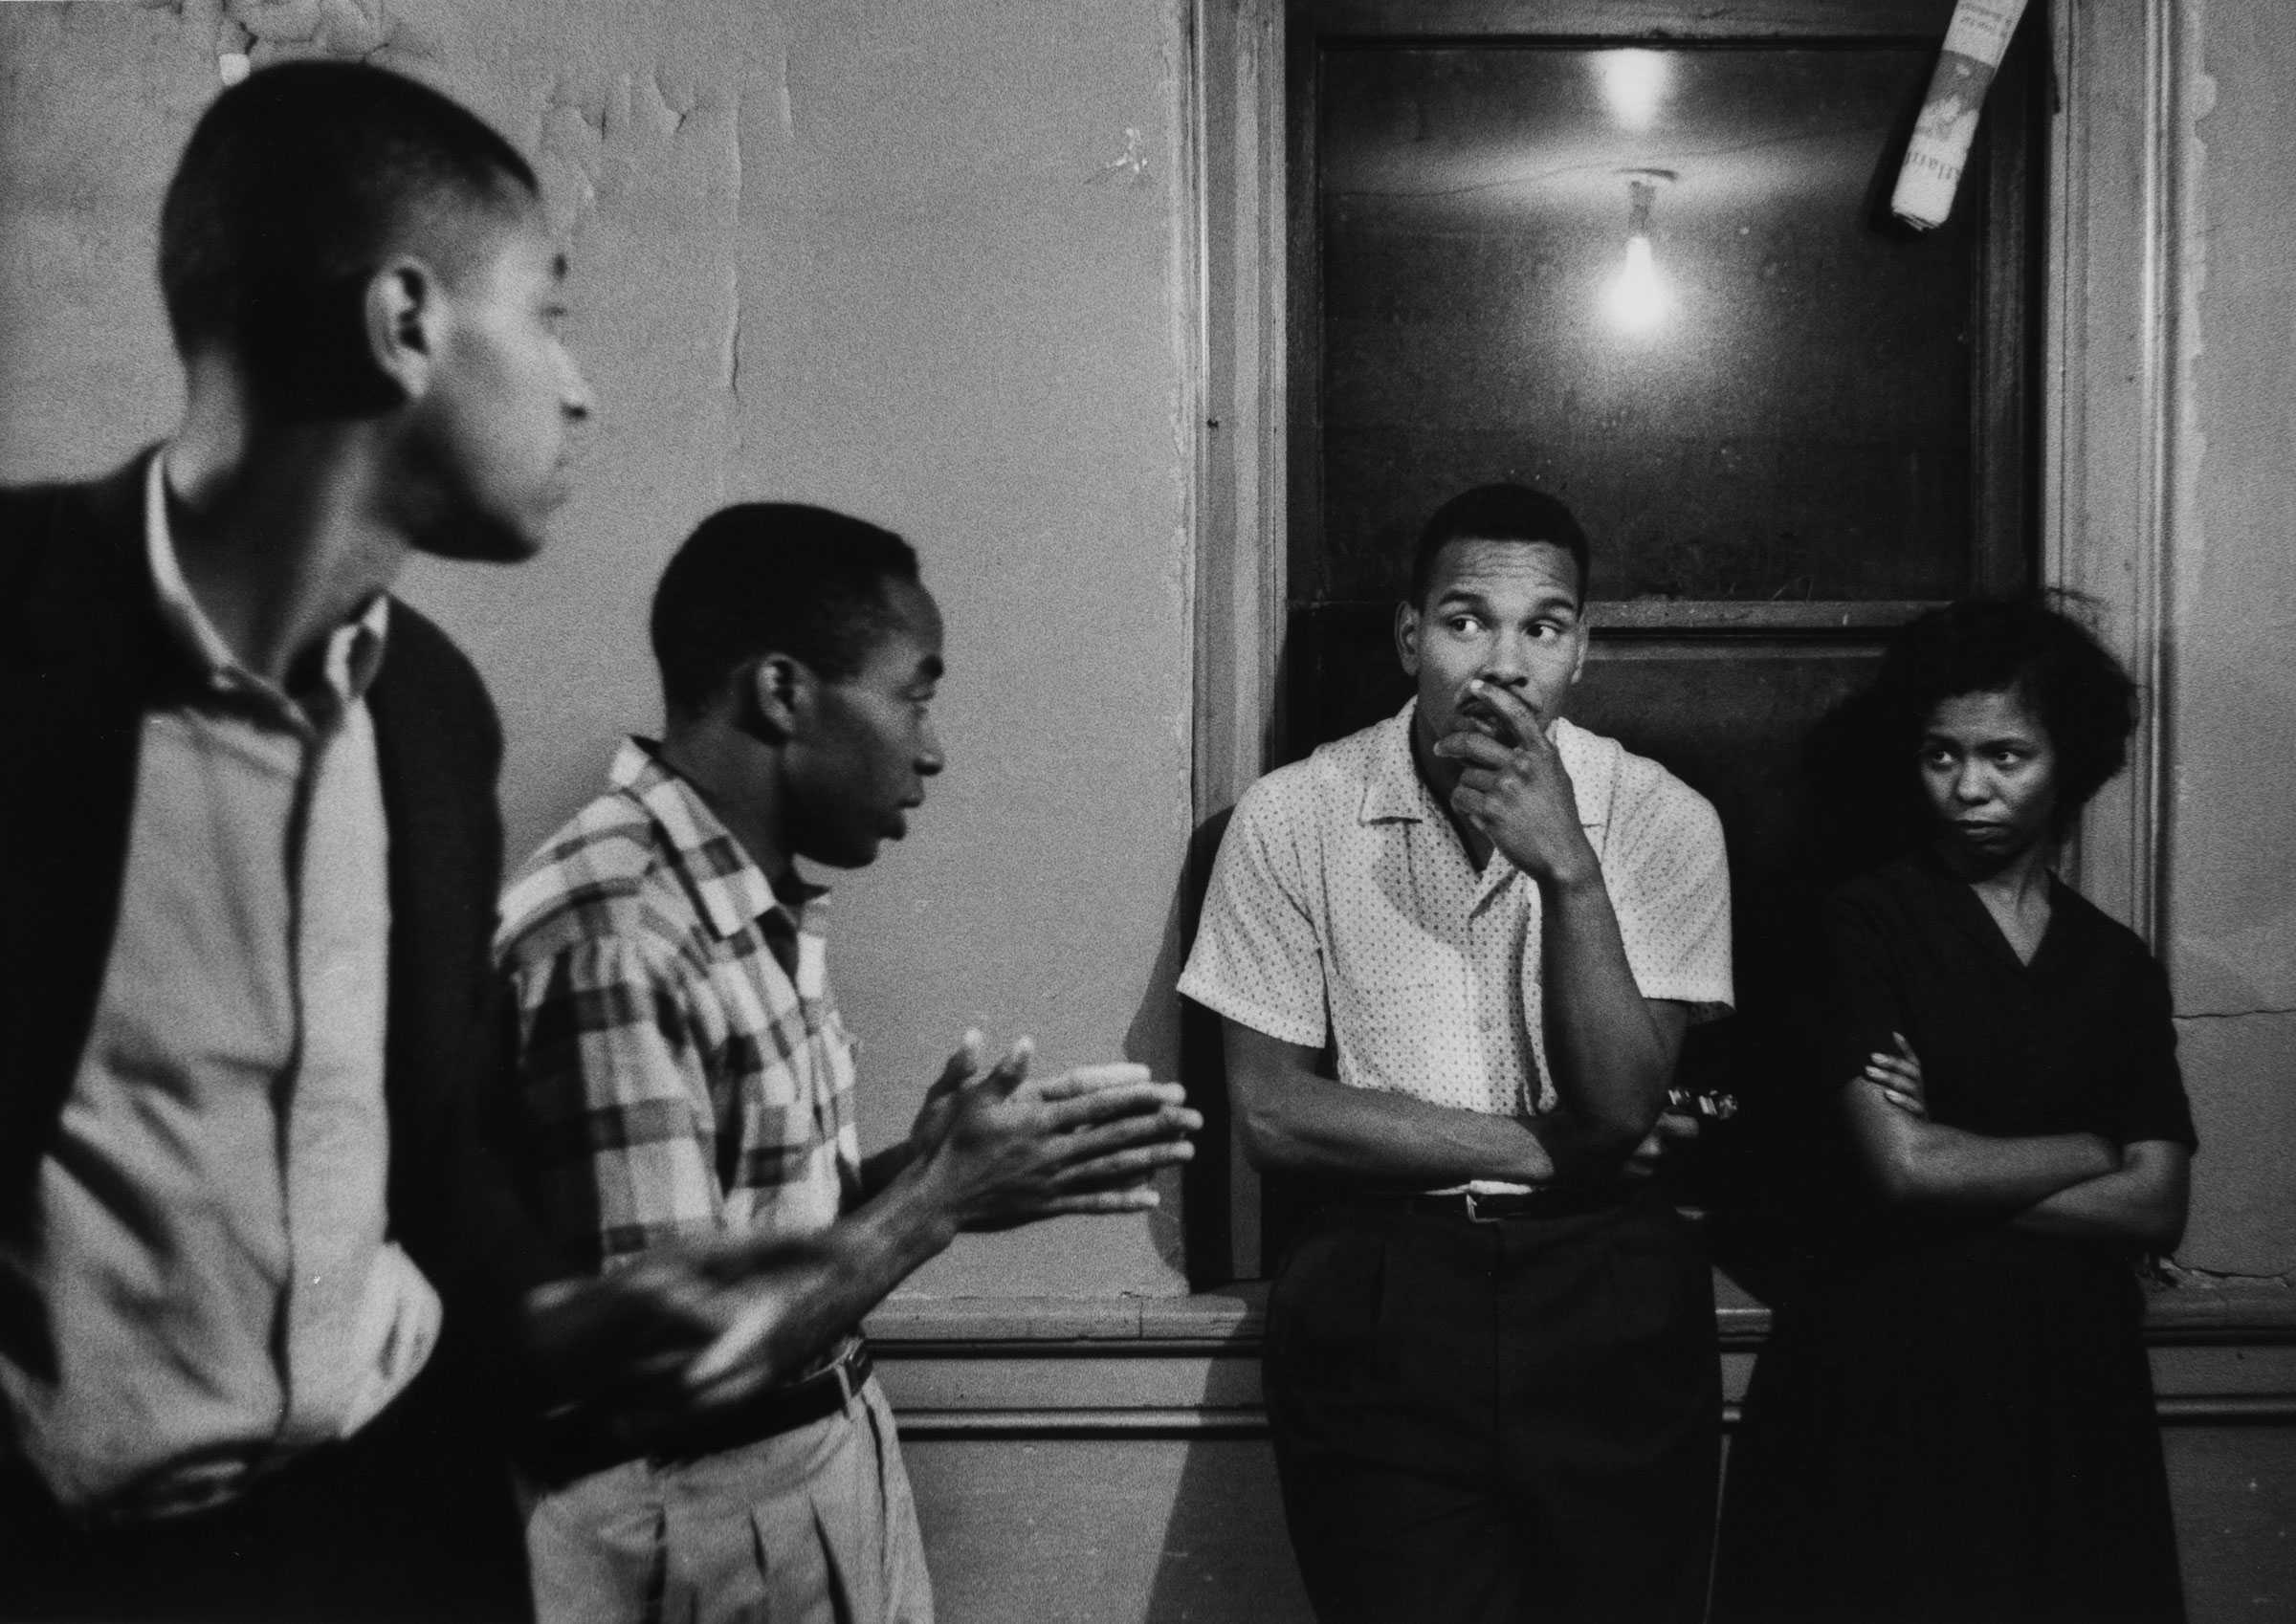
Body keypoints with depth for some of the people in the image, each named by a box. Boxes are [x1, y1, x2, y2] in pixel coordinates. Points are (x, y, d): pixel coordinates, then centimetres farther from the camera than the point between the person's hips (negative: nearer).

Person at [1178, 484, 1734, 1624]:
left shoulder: (1662, 821, -4)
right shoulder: (1293, 817, -6)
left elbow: (1620, 1108, -11)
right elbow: (1271, 1114, -7)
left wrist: (1568, 869, -22)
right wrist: (1542, 1149, -9)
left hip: (1606, 1302, 1)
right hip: (1377, 1294, -1)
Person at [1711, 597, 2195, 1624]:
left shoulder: (2119, 968, 10)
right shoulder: (1869, 922, -2)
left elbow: (2158, 1208, 0)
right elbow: (1902, 1163, -13)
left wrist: (1960, 1175, -9)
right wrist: (2092, 1152, -1)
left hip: (2068, 1379, 4)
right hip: (1890, 1368, -3)